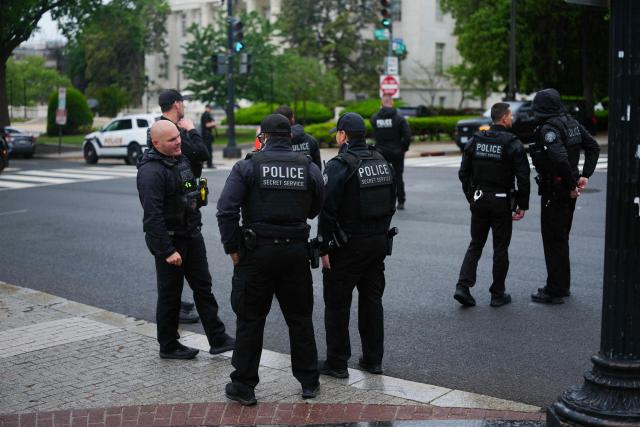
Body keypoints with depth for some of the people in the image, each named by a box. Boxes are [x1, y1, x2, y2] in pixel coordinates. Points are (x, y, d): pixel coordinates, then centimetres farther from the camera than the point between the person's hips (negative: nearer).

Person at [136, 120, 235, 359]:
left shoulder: (181, 159, 7)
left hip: (191, 235, 9)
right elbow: (153, 216, -26)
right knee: (170, 294, 4)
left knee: (203, 287, 10)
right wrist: (167, 251, -27)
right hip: (169, 240, -8)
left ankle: (217, 339, 16)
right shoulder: (151, 171, -22)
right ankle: (168, 347, 19)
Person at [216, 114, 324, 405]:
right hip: (296, 250, 3)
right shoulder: (309, 168, 2)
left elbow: (226, 210, -12)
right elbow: (316, 209, 7)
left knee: (250, 319, 8)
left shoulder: (248, 166, -5)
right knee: (300, 318, 15)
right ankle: (309, 382, 23)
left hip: (257, 251, -2)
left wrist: (232, 248, -4)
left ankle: (244, 385, 15)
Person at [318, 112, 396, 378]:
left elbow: (328, 210, -18)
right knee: (372, 299, 15)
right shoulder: (383, 163, 8)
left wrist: (325, 248, -12)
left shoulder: (339, 166, -15)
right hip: (379, 243, 7)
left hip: (347, 246, -7)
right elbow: (391, 204, 13)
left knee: (337, 303, 4)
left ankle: (337, 363, 11)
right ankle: (373, 359, 22)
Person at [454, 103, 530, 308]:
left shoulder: (475, 140, 3)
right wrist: (522, 205, -6)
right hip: (501, 202, -4)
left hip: (478, 200, 4)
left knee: (475, 245, 13)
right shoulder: (513, 144, -11)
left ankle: (463, 287, 1)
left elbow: (464, 172, 5)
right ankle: (498, 294, 14)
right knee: (501, 249, 7)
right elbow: (523, 177, -14)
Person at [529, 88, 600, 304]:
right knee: (561, 237, 20)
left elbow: (560, 158, -32)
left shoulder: (548, 129, -20)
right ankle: (563, 285, 30)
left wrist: (571, 186, -20)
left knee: (553, 240, 0)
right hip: (568, 191, 9)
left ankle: (555, 291, 6)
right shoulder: (572, 123, 7)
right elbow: (593, 147, 12)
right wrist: (585, 175, 7)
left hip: (554, 191, -9)